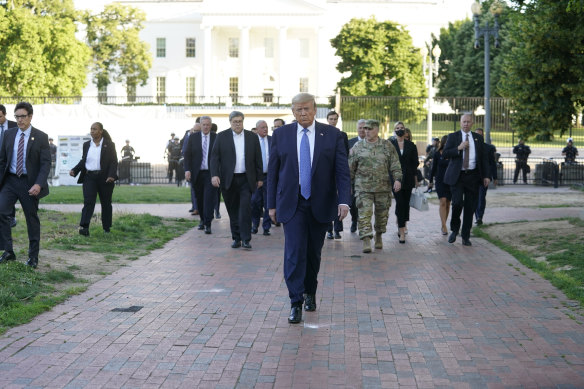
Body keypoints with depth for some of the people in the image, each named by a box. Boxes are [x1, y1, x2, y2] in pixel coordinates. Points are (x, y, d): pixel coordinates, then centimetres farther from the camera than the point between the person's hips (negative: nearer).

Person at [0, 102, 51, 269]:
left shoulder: (41, 137, -4)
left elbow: (46, 163, -8)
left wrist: (38, 184, -21)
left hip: (29, 183, -3)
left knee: (32, 219, 5)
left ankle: (33, 257, 16)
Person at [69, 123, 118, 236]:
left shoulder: (109, 145, -1)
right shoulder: (86, 145, 11)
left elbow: (114, 162, -5)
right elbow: (83, 161, 17)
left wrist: (111, 175, -19)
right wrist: (74, 170, 2)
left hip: (104, 178, -2)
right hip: (89, 178, 2)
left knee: (106, 203, 9)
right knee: (88, 202, -12)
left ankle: (106, 228, 21)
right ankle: (84, 227, -22)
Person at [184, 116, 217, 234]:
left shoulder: (216, 138, 1)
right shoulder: (193, 137, 5)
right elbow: (187, 154, 4)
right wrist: (187, 170, -7)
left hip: (211, 173, -2)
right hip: (197, 173, 2)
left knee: (209, 198, -8)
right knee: (199, 198, 11)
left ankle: (207, 224, -6)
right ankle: (202, 219, 29)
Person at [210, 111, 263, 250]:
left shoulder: (252, 137, 7)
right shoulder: (221, 137, 4)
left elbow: (258, 159, 10)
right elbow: (214, 157, 0)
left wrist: (259, 178, 8)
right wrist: (214, 175, -13)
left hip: (246, 179, 0)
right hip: (229, 180, 0)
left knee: (245, 209, -10)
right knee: (233, 211, 5)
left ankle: (245, 239, -7)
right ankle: (236, 238, 14)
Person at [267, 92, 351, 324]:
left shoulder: (332, 135, 0)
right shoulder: (280, 135, 2)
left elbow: (342, 170, -3)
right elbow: (273, 172, 5)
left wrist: (344, 200, -15)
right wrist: (272, 204, 3)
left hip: (320, 205, 1)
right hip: (292, 204, -1)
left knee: (314, 253, 12)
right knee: (294, 252, -9)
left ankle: (310, 293, 32)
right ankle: (296, 303, -6)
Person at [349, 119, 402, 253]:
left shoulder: (387, 146, 5)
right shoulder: (357, 147, 5)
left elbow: (395, 165, 4)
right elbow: (350, 168, 9)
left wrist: (397, 179, -10)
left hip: (383, 187, 1)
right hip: (363, 188, -1)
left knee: (382, 214, 10)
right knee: (364, 214, -11)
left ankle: (379, 237, 29)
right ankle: (366, 241, -13)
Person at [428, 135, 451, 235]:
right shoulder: (437, 154, 1)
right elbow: (434, 168, 7)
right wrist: (431, 181, 10)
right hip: (440, 181, -2)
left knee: (447, 204, 7)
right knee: (443, 202, -14)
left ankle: (443, 225, 19)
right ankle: (444, 226, -18)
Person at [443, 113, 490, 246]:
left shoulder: (478, 138, 12)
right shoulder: (453, 136, 5)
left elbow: (483, 158, 13)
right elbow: (445, 154, -4)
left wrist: (486, 175, 5)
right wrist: (459, 148, -18)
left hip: (473, 176, 3)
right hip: (457, 176, -2)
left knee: (470, 207, 2)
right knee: (457, 202, -17)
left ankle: (465, 236, 11)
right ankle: (454, 229, 7)